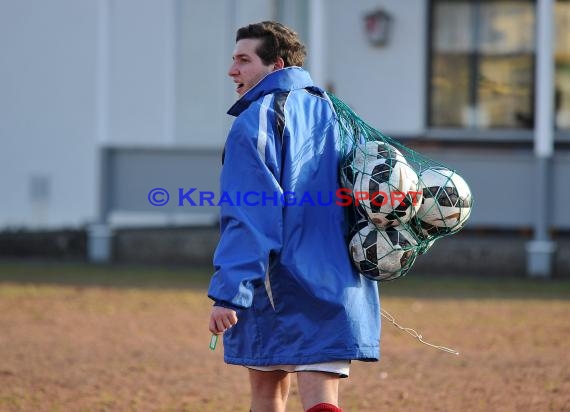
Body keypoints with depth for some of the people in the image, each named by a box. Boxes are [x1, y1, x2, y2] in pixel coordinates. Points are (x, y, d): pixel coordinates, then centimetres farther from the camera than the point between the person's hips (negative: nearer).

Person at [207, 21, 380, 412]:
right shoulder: (332, 115, 13)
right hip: (337, 288, 5)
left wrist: (228, 292, -18)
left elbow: (247, 217, -17)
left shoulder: (258, 121, -10)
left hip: (278, 289, -5)